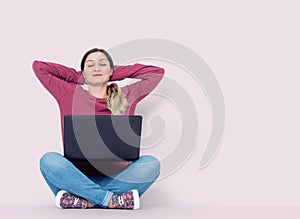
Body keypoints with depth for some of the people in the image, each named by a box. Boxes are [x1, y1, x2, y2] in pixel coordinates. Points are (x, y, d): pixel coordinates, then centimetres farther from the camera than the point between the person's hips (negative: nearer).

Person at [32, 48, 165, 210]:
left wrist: (116, 73, 20)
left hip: (116, 177, 1)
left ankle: (83, 200, -28)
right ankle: (112, 200, -31)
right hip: (77, 175, -1)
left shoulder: (126, 96, 15)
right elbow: (38, 66, 17)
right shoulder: (69, 94, 13)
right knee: (49, 160, -31)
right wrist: (78, 77, 22)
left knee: (151, 164, -27)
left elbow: (157, 72, 18)